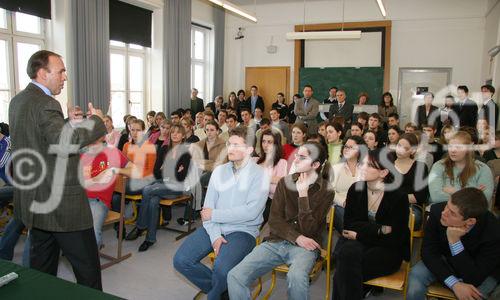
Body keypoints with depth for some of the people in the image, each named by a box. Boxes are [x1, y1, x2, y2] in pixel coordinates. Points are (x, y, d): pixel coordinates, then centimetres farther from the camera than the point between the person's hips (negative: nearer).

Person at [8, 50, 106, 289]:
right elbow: (64, 144, -31)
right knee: (87, 268, 1)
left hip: (34, 201, 10)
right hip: (61, 203, -10)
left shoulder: (18, 101, 12)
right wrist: (96, 120, -20)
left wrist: (70, 123, 12)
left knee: (42, 267, 20)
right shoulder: (45, 104, -18)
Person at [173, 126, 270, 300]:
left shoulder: (260, 175, -6)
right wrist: (215, 235, -12)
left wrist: (215, 214, -11)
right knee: (181, 260, -11)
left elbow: (250, 211, -17)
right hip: (214, 228, 5)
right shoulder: (219, 171, 9)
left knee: (221, 268, -30)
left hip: (243, 231, -5)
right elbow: (208, 207, 3)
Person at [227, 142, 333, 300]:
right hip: (276, 241, 3)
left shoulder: (326, 191, -2)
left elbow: (308, 230, -8)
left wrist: (303, 195, -15)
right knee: (235, 276, -20)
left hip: (304, 246, -2)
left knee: (296, 277, -37)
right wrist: (297, 237, -12)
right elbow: (274, 220, 3)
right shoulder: (285, 182, 9)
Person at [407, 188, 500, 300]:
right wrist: (454, 284, -30)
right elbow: (428, 251, -18)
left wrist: (454, 241, -41)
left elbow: (474, 279, -30)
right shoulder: (438, 210, -26)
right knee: (416, 277, -23)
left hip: (481, 273, -1)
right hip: (444, 260, 2)